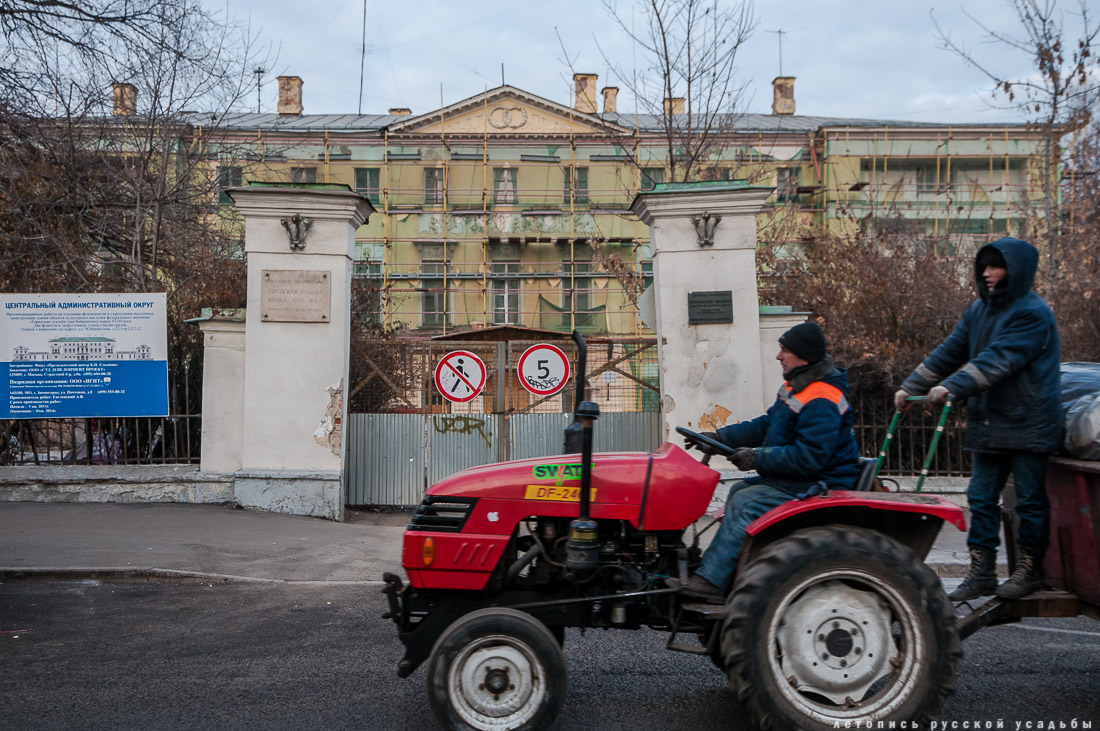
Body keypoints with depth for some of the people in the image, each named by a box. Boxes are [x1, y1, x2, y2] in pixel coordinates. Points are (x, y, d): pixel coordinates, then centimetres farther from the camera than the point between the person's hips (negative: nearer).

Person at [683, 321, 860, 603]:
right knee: (738, 490, 7)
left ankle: (711, 582, -24)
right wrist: (721, 436, 8)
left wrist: (758, 458, -23)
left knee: (746, 504, -22)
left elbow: (809, 457, -28)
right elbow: (766, 426, 18)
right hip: (794, 478, 11)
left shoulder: (821, 403, -22)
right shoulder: (796, 388, 12)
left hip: (819, 485, -11)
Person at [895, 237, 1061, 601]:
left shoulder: (1032, 314, -14)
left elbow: (999, 360, -26)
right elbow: (949, 352, 11)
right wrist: (911, 387, 6)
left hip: (1028, 426, -7)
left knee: (1030, 500, 5)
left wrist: (952, 387, -35)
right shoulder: (979, 309, 11)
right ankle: (981, 573, 14)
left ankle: (1028, 570, 19)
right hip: (988, 424, 7)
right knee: (981, 499, 7)